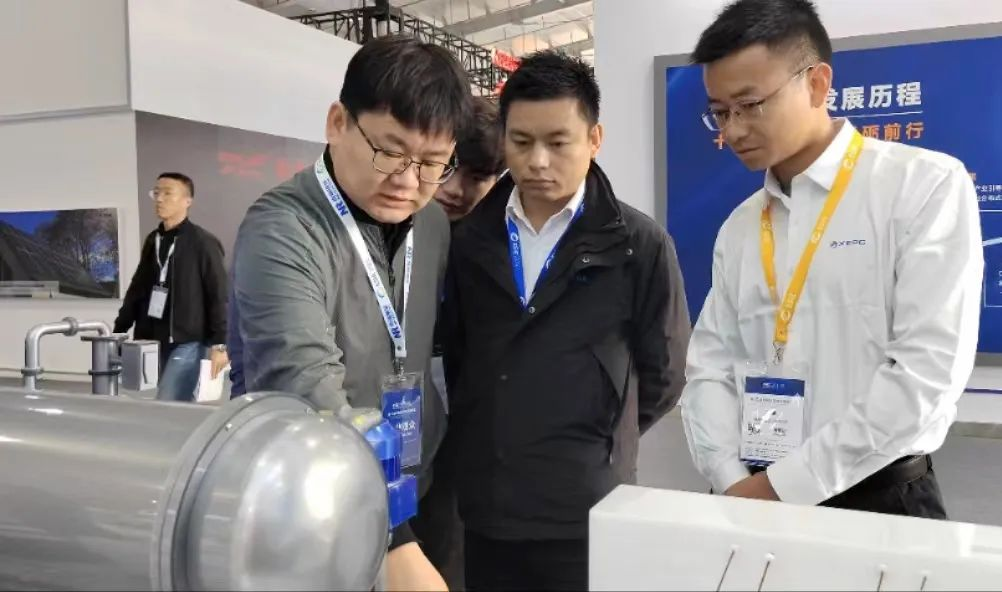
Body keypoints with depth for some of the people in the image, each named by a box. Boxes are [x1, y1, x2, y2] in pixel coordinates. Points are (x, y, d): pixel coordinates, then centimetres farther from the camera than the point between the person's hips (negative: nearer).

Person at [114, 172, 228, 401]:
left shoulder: (203, 242, -6)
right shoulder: (153, 240, 14)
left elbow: (219, 296, -9)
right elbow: (137, 289, 19)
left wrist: (219, 344, -13)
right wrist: (119, 331, 14)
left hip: (187, 343, -6)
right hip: (153, 341, 6)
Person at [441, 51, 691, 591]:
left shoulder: (640, 246, -6)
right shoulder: (468, 240, 3)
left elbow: (662, 377, 1)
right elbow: (453, 356, 11)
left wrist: (595, 443, 6)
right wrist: (480, 441, 6)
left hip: (584, 514, -3)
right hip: (484, 509, 3)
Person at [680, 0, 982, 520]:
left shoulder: (926, 186, -7)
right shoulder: (739, 227, 8)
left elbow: (929, 368, -15)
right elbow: (710, 365, 6)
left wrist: (785, 484, -16)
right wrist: (733, 483, -11)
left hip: (882, 499, -4)